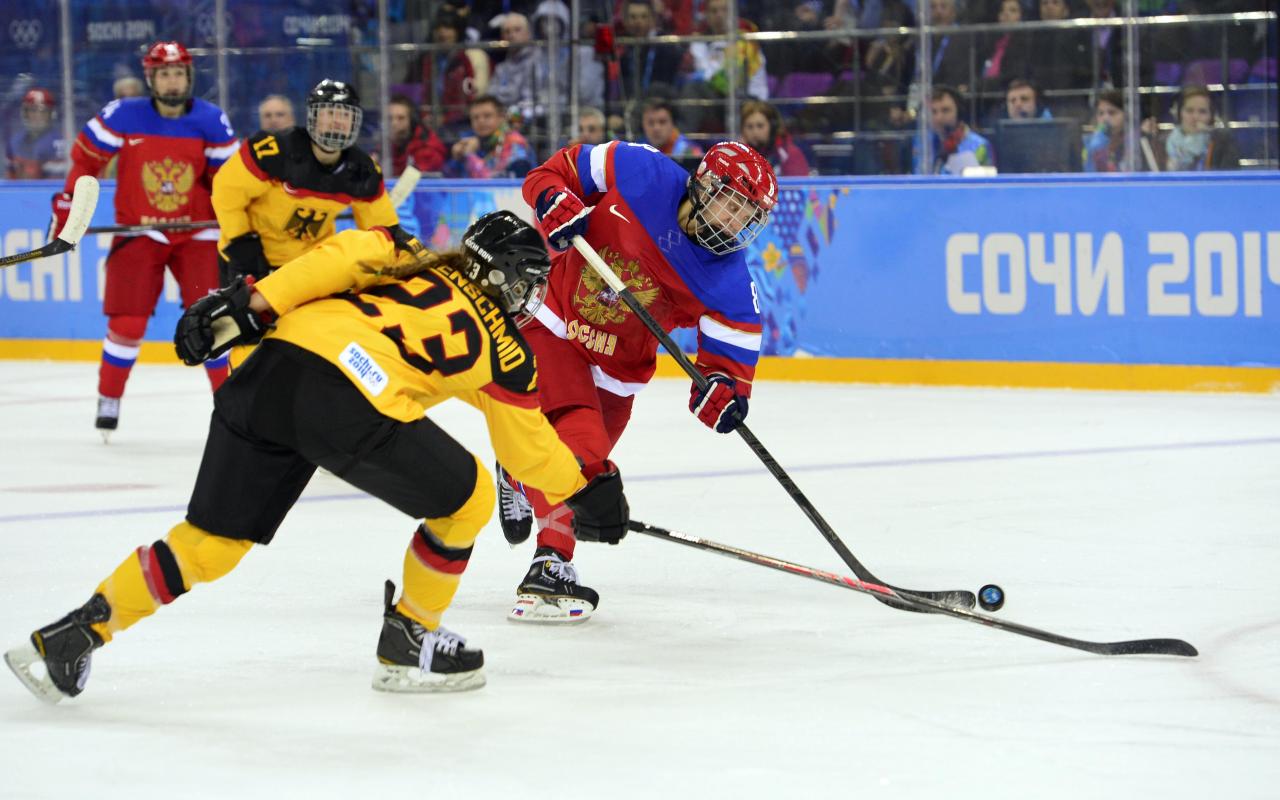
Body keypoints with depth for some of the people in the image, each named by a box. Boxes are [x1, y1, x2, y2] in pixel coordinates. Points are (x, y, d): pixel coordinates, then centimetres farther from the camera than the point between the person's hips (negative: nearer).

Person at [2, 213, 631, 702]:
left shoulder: (411, 261, 28)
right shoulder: (502, 347, 19)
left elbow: (341, 257, 8)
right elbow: (529, 450, 28)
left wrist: (249, 303, 3)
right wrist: (589, 490, 45)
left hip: (271, 367, 6)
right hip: (350, 406, -6)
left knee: (210, 541, 16)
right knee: (467, 499, 17)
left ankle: (72, 636, 10)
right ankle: (406, 647, 25)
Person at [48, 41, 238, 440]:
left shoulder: (212, 121, -7)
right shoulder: (123, 116, -10)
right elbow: (85, 157, 0)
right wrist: (66, 206, -1)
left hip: (196, 231, 1)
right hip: (138, 231, -1)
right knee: (127, 320, -6)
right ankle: (108, 400, 12)